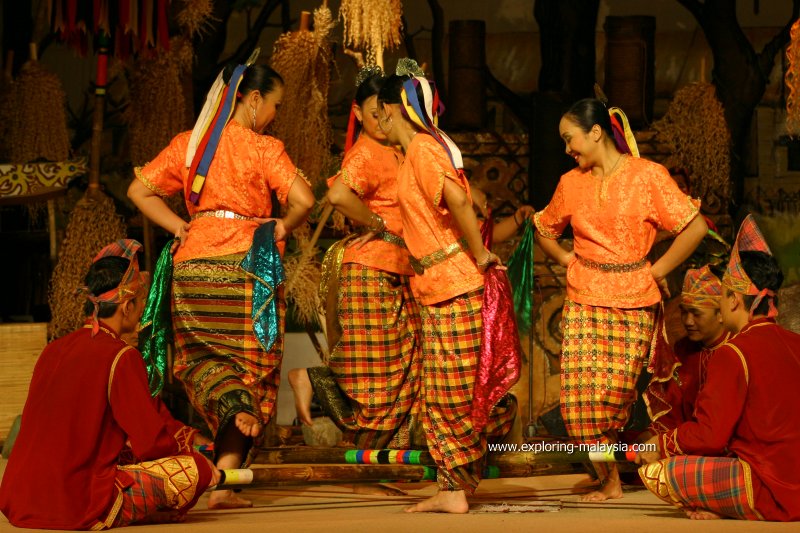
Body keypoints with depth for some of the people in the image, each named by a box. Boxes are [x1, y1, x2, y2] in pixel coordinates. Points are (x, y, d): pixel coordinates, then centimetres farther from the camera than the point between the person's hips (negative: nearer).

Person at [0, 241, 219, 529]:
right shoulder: (121, 357, -10)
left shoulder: (54, 350, 13)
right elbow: (150, 443, -8)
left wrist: (187, 436, 28)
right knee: (193, 469, -4)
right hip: (80, 509, -8)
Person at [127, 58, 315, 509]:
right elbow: (304, 199, -16)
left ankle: (229, 401, -14)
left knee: (199, 356, 21)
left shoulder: (188, 143, 9)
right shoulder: (262, 148, -5)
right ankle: (224, 483, 0)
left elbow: (139, 190, 10)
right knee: (249, 364, 5)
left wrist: (179, 228, 11)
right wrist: (283, 227, 2)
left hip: (192, 264, 4)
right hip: (247, 264, -4)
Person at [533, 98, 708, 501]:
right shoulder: (571, 183, 11)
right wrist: (566, 260, 12)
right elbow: (543, 230, 28)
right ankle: (608, 480, 5)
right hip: (583, 301, 3)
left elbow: (695, 227, -7)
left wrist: (657, 270, -5)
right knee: (581, 395, -7)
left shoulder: (648, 176, -3)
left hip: (633, 303, -3)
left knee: (615, 390, -10)